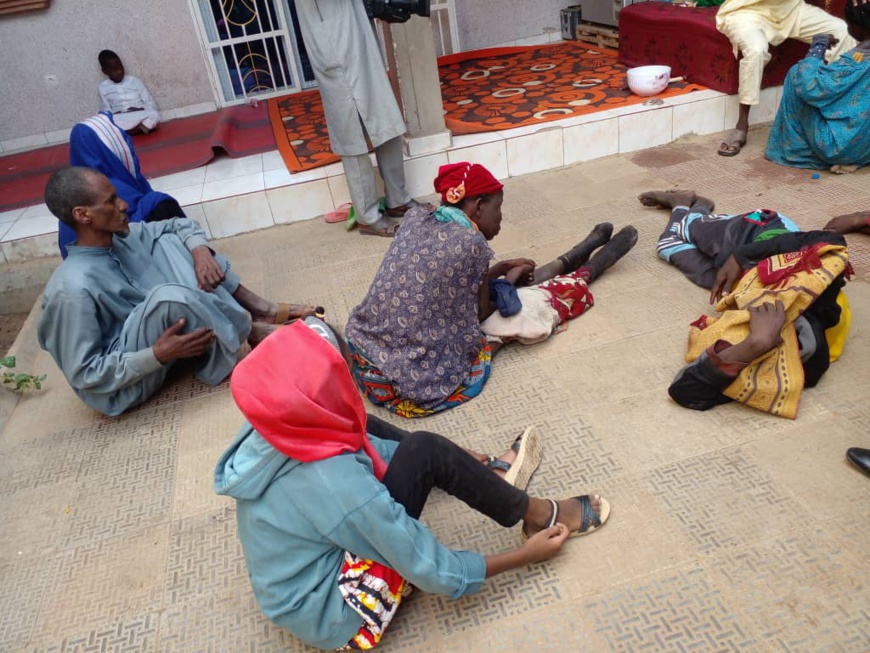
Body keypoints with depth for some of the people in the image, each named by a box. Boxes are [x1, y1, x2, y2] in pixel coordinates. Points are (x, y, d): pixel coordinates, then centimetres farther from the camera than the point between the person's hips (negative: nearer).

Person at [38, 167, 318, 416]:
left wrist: (201, 252, -15)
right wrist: (158, 355, -31)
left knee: (169, 243, -3)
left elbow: (182, 225, 7)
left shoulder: (122, 236, -5)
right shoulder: (73, 287, -27)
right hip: (119, 386, -8)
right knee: (169, 297, -37)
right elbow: (84, 375, -24)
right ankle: (252, 331, -13)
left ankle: (259, 309, -11)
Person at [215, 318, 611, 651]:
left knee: (371, 433, 8)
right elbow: (437, 573, -25)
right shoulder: (337, 487, -36)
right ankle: (537, 517, 3)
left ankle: (486, 470, 19)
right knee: (426, 451, -19)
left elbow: (364, 449, 3)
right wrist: (526, 554, -9)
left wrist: (461, 460, 8)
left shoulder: (269, 436, -14)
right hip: (333, 613, -7)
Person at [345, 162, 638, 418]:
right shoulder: (470, 243, -20)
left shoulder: (416, 219, 0)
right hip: (419, 380, -7)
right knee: (534, 301, 8)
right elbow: (480, 313, -5)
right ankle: (587, 269, 34)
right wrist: (508, 279, 11)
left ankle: (570, 260, 41)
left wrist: (501, 270, 15)